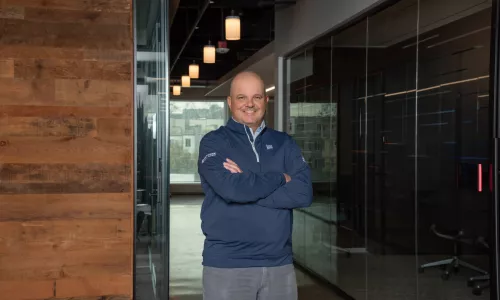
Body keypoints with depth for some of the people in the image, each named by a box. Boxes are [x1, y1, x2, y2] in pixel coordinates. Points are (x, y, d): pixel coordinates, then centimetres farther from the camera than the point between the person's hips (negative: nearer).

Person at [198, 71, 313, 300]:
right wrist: (280, 178, -6)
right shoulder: (214, 142, -2)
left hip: (279, 262, 3)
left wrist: (248, 185, -13)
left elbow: (304, 193, -6)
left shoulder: (283, 143, 8)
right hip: (227, 265, -3)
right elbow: (231, 188, -19)